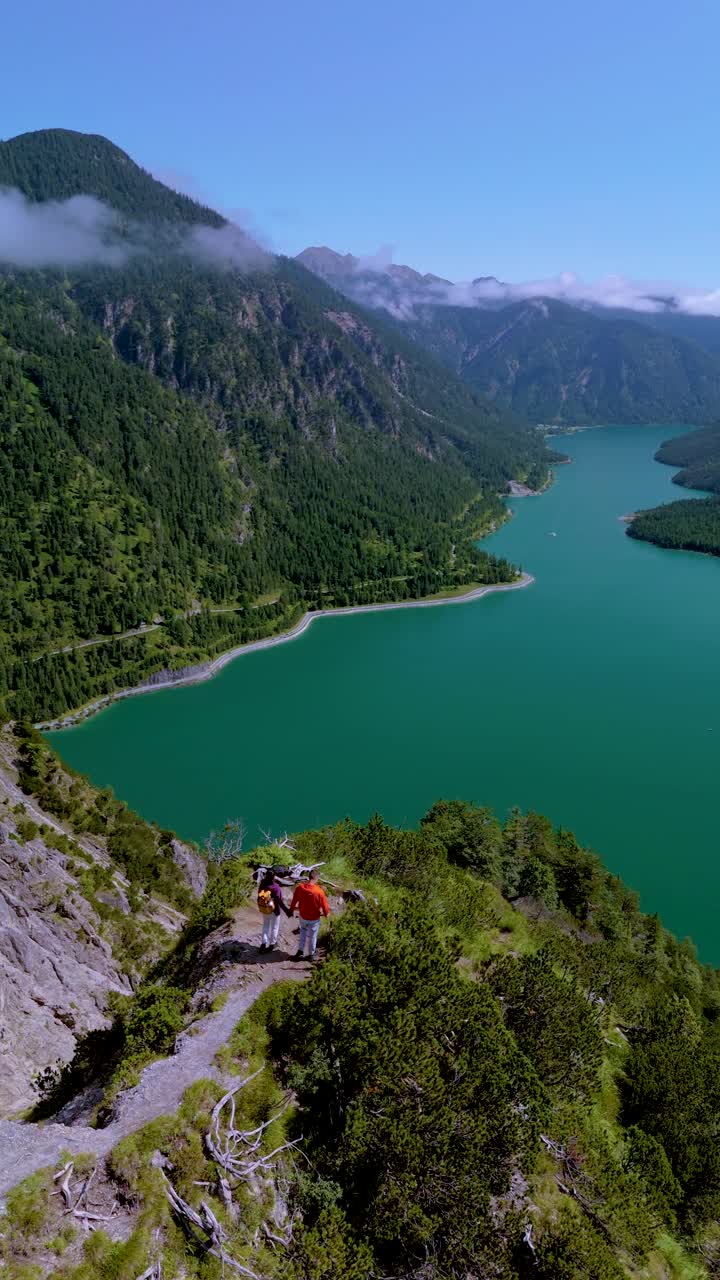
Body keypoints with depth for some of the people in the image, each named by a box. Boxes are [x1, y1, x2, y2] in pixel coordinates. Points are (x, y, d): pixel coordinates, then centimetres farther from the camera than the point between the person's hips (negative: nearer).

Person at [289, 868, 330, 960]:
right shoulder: (319, 891, -26)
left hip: (303, 916, 3)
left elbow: (294, 900, -2)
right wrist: (327, 913, 7)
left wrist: (291, 910, 16)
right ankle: (311, 954, 31)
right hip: (314, 919, -3)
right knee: (312, 936, 17)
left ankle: (300, 950, 28)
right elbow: (324, 904, -14)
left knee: (303, 932, 29)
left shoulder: (300, 887, -16)